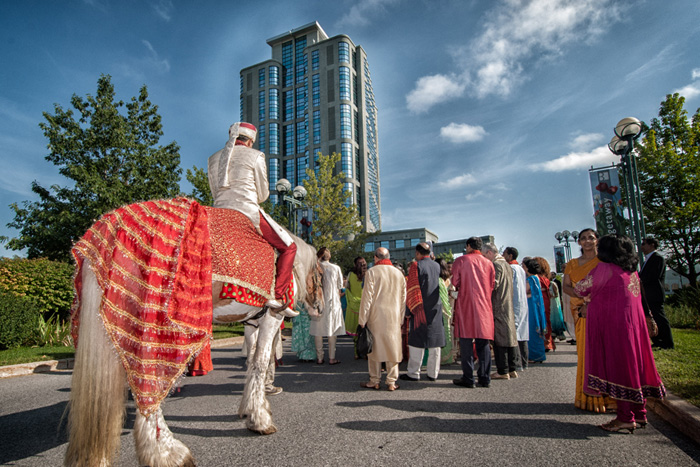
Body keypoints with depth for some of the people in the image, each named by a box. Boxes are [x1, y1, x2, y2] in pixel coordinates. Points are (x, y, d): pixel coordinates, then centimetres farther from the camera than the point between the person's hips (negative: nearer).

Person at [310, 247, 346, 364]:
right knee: (332, 330, 6)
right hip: (332, 301, -1)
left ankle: (319, 358, 12)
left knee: (318, 331, 8)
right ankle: (331, 358, 9)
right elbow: (340, 285, 3)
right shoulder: (336, 268, -4)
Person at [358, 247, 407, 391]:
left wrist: (362, 320, -5)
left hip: (376, 316, -3)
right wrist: (400, 319, 15)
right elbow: (403, 299, 9)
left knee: (374, 347, 7)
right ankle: (391, 382, 11)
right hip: (394, 317, 3)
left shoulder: (372, 272, -6)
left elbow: (367, 297, -9)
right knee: (392, 348, 8)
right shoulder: (399, 273, 8)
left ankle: (374, 381, 14)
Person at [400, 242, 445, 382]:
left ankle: (413, 373, 5)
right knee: (434, 341, 8)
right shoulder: (437, 266, 8)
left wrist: (409, 309, -9)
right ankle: (433, 373, 14)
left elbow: (412, 288, -11)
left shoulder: (416, 265, -8)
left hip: (420, 308, -5)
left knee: (417, 341, 1)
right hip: (436, 309, 5)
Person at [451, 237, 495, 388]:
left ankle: (468, 378, 2)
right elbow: (492, 286, 9)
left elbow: (454, 283, 0)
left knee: (466, 342, 1)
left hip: (465, 305, -3)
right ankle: (484, 378, 11)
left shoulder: (460, 260, -2)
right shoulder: (488, 263, 7)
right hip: (484, 307, 3)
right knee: (483, 343, 8)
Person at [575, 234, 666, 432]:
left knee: (617, 366, -3)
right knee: (633, 364, 13)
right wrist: (590, 305, 28)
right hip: (632, 323, 8)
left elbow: (582, 289, -6)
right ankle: (639, 413, 22)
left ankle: (626, 418, 1)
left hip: (613, 325, -8)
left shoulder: (605, 268, -12)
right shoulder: (632, 271, 13)